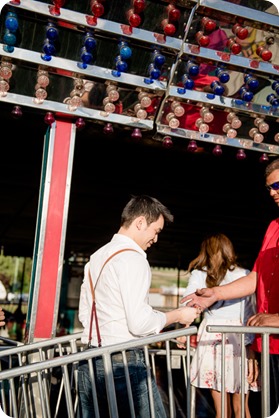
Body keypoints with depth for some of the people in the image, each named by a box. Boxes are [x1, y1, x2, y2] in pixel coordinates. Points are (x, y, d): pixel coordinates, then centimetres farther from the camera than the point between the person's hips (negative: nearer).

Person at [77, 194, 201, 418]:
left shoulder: (96, 257, 13)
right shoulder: (133, 257, -13)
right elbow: (139, 323, -19)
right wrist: (178, 315, -5)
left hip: (89, 362, 9)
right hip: (124, 362, -8)